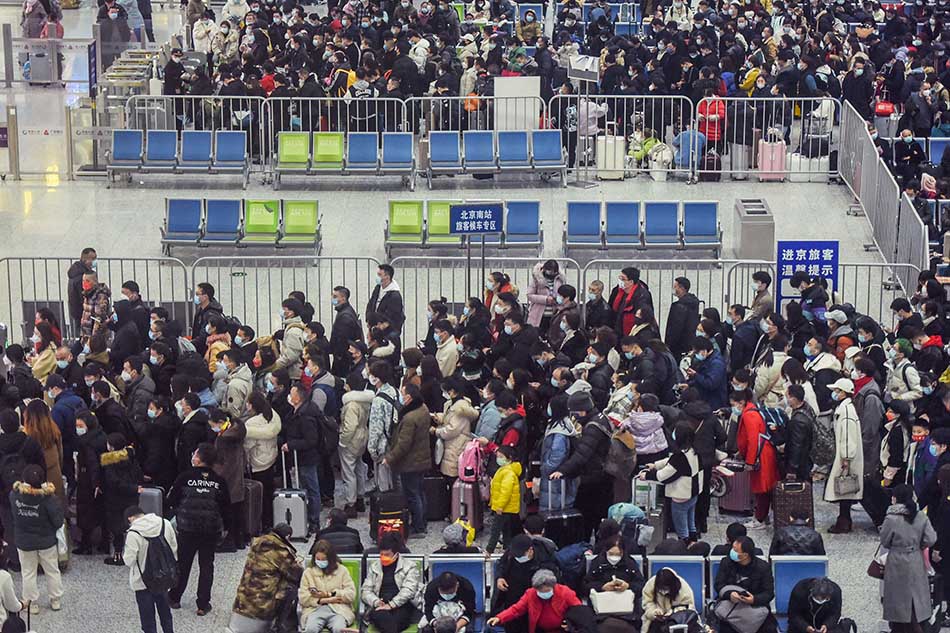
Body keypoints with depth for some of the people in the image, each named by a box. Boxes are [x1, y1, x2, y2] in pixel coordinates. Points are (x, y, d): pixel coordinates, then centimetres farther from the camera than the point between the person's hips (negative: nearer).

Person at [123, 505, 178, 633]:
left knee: (148, 621, 9)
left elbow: (129, 560, -17)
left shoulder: (133, 534, -21)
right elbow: (174, 550, 3)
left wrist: (124, 553, 4)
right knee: (165, 614, 24)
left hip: (143, 583, -5)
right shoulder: (166, 524, -6)